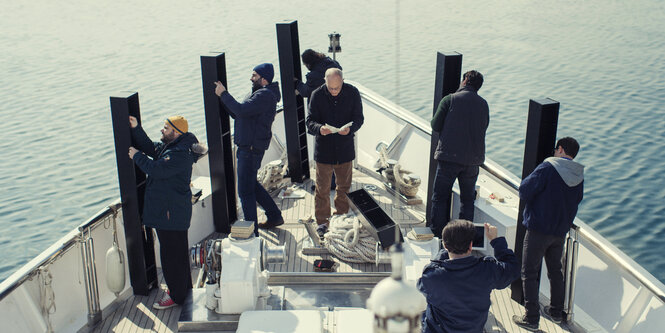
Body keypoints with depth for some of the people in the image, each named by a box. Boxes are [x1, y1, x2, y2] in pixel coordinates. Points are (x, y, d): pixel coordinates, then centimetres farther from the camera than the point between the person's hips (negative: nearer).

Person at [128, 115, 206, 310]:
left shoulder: (180, 154, -25)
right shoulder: (168, 146, 8)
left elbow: (156, 169, -29)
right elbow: (150, 148, 18)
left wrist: (137, 156, -15)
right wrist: (136, 128, 7)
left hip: (172, 213, -11)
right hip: (165, 209, 11)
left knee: (172, 253, 0)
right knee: (178, 250, 22)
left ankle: (176, 295, 11)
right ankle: (183, 286, 37)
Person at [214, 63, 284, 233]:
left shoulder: (265, 95, -17)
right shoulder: (259, 93, 18)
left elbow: (241, 110, -29)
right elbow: (237, 114, 15)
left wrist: (224, 94, -18)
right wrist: (223, 95, 4)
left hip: (252, 149, -11)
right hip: (247, 147, 11)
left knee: (245, 190, -6)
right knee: (251, 184, 23)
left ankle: (252, 231, 1)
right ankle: (275, 216, 34)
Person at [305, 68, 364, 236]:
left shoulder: (352, 93, -7)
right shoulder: (317, 95, -11)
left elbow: (359, 118, -2)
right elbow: (310, 121, -9)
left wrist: (350, 129, -24)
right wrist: (319, 129, -32)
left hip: (345, 149, 2)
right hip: (323, 149, -2)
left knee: (344, 186, 17)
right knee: (322, 188, 2)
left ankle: (342, 217, 37)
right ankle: (322, 221, 16)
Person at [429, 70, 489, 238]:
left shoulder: (450, 99, -5)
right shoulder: (483, 104, 7)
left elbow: (435, 126, -4)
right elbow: (483, 128, 13)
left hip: (449, 156, -3)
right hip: (473, 159, 3)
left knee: (440, 197, 8)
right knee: (468, 198, 15)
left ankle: (437, 234, 10)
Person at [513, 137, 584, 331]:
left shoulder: (548, 168, -16)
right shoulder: (579, 176, 4)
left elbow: (524, 192, -16)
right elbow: (576, 200, 16)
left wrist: (527, 182, 3)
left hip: (538, 230, -6)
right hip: (560, 231, 6)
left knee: (529, 273, 1)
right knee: (555, 270, 22)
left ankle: (531, 319, 1)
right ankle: (556, 312, 33)